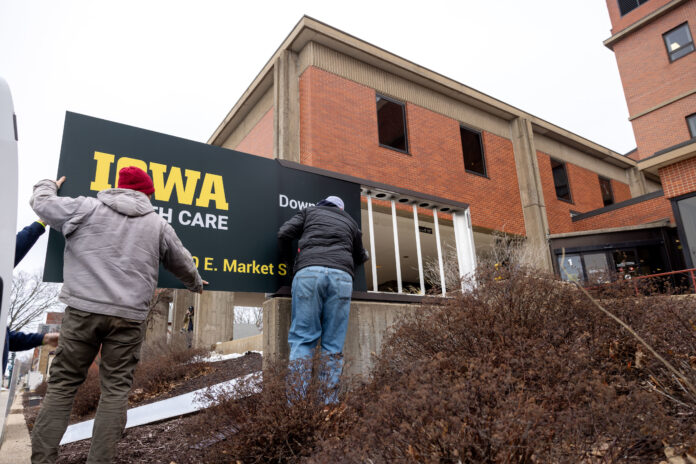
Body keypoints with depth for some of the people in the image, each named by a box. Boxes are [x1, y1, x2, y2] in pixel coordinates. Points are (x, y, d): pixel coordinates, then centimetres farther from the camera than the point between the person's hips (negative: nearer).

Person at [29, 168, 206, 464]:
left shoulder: (87, 208, 6)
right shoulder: (158, 224, 11)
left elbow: (42, 202, 18)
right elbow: (182, 264, 22)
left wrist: (48, 185, 41)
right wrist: (196, 284, 42)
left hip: (83, 309, 0)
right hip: (129, 316, 0)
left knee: (63, 384, 10)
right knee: (116, 389, 7)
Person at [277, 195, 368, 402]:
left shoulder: (309, 211, 26)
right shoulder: (350, 222, 31)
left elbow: (284, 233, 13)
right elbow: (360, 257, 41)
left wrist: (285, 257, 30)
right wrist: (363, 256, 64)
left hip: (308, 271, -1)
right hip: (341, 276, 2)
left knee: (302, 338, -3)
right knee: (334, 345, 2)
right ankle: (327, 403, -2)